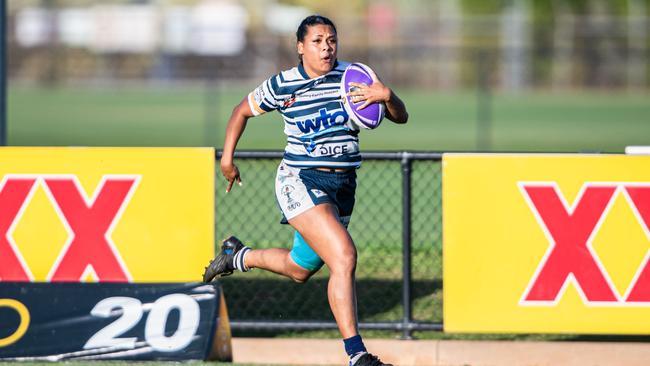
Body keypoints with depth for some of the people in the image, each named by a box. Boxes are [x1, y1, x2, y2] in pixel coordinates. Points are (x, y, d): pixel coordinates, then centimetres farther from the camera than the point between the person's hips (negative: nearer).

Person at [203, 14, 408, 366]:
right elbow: (242, 111, 14)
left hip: (342, 186, 5)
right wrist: (227, 157, 9)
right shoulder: (282, 86, -4)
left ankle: (236, 256, 50)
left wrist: (387, 96, -27)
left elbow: (400, 116, -5)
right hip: (300, 180, -5)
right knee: (344, 256, -24)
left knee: (299, 269, 20)